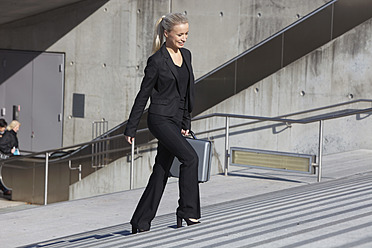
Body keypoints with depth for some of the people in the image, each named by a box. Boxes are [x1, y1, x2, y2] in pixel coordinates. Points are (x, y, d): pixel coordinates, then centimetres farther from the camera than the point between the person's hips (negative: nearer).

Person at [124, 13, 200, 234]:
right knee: (190, 157, -19)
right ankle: (188, 211, -8)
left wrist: (186, 122, 14)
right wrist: (131, 129, -2)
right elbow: (143, 95, -6)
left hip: (176, 121, 7)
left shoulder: (186, 55, 10)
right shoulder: (157, 61, -11)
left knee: (161, 171, 6)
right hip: (160, 119, -7)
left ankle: (141, 223, 12)